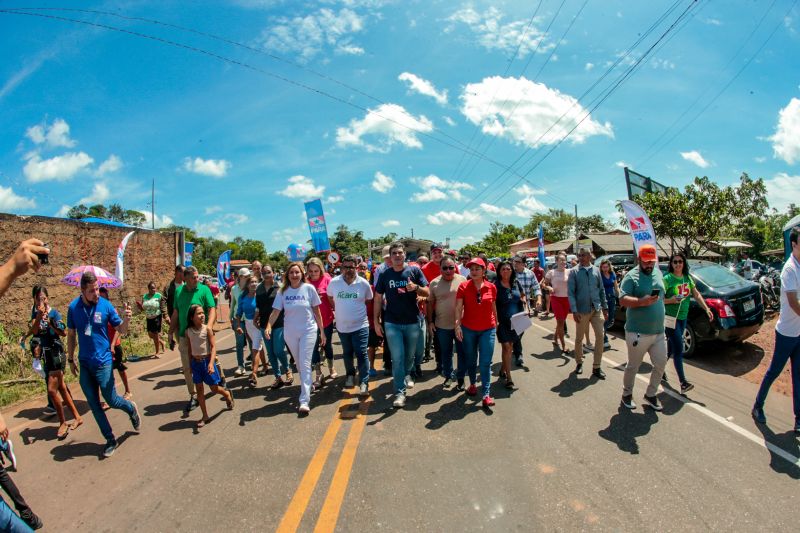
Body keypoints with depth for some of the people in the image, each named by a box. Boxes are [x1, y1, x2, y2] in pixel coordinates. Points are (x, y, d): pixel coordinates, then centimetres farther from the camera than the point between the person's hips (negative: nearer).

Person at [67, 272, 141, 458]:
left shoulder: (106, 305, -11)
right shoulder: (74, 307, -4)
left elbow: (120, 330, -5)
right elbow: (71, 334, 8)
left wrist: (126, 319, -27)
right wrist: (70, 359, 13)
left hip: (103, 361, -3)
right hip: (84, 363, 4)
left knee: (111, 400, 1)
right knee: (94, 405, 9)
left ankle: (131, 409, 34)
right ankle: (110, 439, 23)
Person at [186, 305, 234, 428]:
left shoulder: (207, 329, -11)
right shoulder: (188, 331, -2)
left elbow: (213, 346, -13)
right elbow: (189, 349, 8)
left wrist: (211, 363, -23)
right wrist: (190, 365, 11)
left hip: (207, 361, -3)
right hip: (196, 362, 3)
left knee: (214, 388, 4)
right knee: (199, 389, 7)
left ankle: (227, 394, 37)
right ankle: (205, 416, 18)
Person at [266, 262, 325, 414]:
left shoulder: (309, 288, -7)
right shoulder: (283, 291, -2)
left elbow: (316, 311, -1)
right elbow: (275, 311, -5)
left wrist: (322, 332, 0)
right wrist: (269, 326, -24)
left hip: (308, 331, -3)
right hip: (290, 333, 3)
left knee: (305, 364, -8)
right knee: (299, 365, 16)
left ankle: (304, 401, -8)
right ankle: (308, 385, 39)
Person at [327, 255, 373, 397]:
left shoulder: (364, 283, -9)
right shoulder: (334, 282, -6)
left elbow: (369, 301, 7)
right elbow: (330, 297, 13)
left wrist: (359, 310, 4)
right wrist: (339, 310, 11)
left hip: (360, 325, -3)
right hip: (342, 326, 3)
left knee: (361, 354, -7)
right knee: (347, 354, 18)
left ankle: (364, 383, 0)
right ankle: (350, 374, 40)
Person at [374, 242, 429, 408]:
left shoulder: (414, 270, -2)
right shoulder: (384, 275, 0)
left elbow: (427, 292, 0)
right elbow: (378, 299, 5)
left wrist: (416, 288, -22)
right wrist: (376, 321, 1)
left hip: (413, 321, 1)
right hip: (392, 323, -1)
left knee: (410, 355, 17)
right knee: (397, 358, -2)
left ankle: (407, 375, 46)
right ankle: (400, 392, 5)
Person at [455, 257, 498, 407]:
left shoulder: (491, 287, -2)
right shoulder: (464, 286, -7)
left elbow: (494, 307, 10)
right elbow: (458, 307, -10)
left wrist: (496, 322, 17)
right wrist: (457, 325, -19)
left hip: (487, 329, 0)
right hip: (468, 329, 0)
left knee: (486, 362, -2)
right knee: (470, 360, 16)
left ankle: (486, 395, 2)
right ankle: (472, 384, 38)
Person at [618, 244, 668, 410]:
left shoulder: (658, 273, 11)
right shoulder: (631, 276, -11)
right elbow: (622, 300, -20)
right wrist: (642, 301, -32)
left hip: (659, 332, 6)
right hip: (638, 333, -6)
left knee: (661, 364, 10)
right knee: (633, 366, 7)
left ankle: (650, 395, 29)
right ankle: (627, 394, 27)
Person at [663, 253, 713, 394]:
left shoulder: (687, 278, 7)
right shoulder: (667, 279, -12)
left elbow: (697, 294, 9)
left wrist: (707, 309, 0)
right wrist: (671, 300, -29)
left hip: (683, 317, 7)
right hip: (671, 317, -7)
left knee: (672, 346, 16)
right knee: (678, 349, -9)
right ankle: (683, 382, -8)